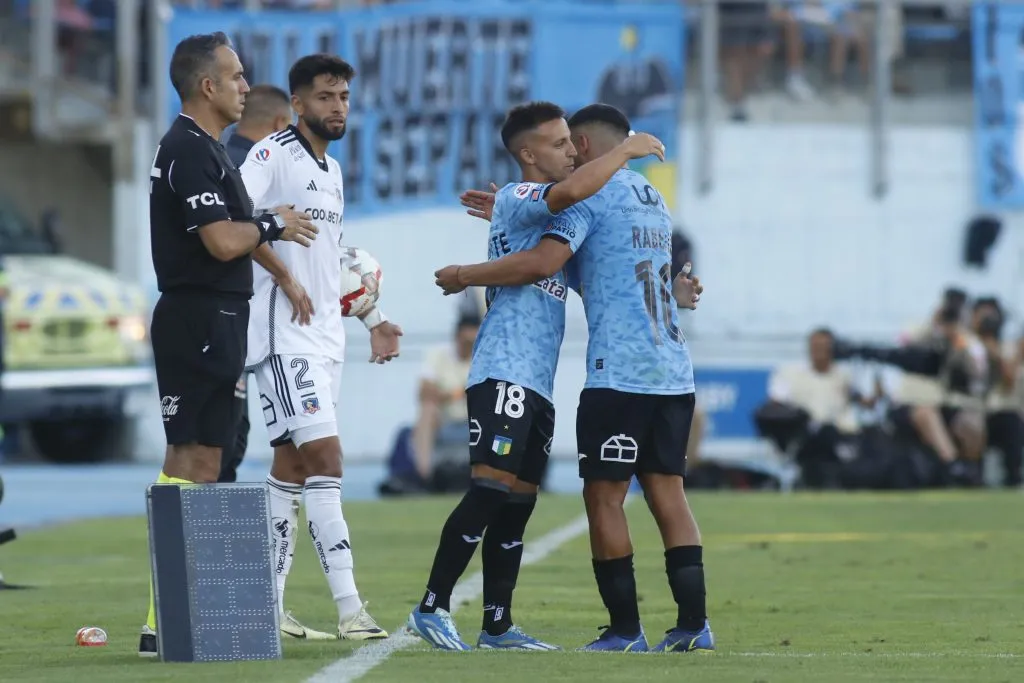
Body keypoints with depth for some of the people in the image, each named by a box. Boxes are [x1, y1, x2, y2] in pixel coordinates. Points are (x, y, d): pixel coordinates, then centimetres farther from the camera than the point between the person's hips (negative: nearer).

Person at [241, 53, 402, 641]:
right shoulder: (274, 154, -7)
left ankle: (270, 607, 12)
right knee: (325, 457, -15)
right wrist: (282, 272, -23)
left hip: (325, 336, 9)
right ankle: (349, 609, -19)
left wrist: (372, 318, 25)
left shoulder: (332, 170, 20)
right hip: (285, 334, -9)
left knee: (292, 465, 9)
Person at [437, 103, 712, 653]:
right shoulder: (654, 200, 23)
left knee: (604, 495, -2)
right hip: (673, 374, 8)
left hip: (620, 374, -8)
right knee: (666, 489, 7)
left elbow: (544, 262, -16)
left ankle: (625, 630, -4)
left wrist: (467, 275, -4)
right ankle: (693, 624, 1)